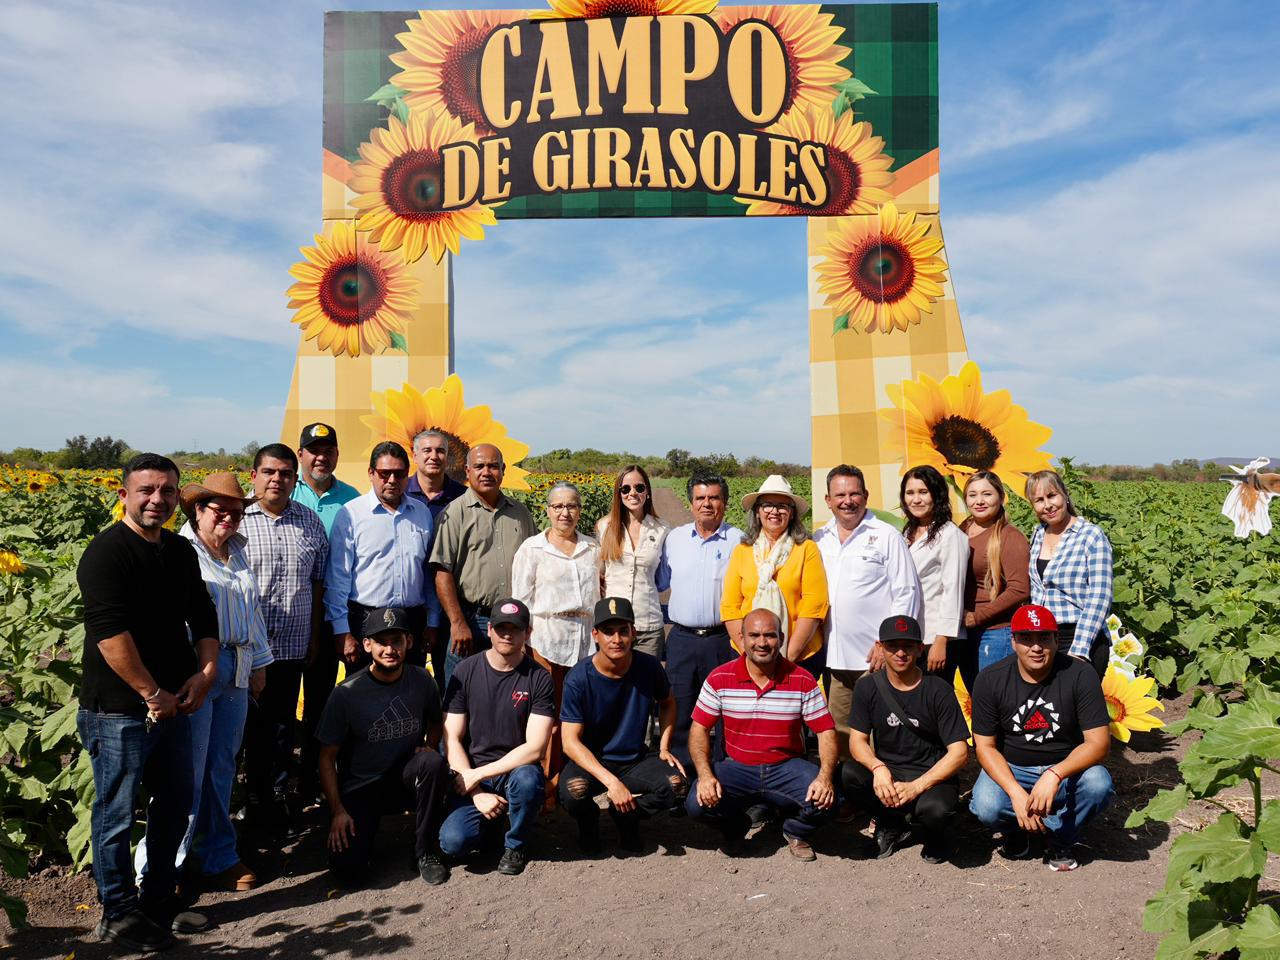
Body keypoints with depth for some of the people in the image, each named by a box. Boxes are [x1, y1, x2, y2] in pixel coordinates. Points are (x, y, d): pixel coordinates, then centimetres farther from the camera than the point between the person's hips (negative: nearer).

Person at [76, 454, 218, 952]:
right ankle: (118, 915, 24)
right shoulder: (107, 552, -15)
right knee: (116, 813, 6)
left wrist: (206, 670, -4)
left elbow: (203, 615, 12)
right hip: (118, 710, -8)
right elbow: (111, 633, -23)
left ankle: (159, 901, 34)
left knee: (175, 804, 17)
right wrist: (152, 694, -19)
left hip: (173, 704, 8)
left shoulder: (181, 551, 9)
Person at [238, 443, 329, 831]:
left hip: (292, 644, 3)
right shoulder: (236, 520, -5)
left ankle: (278, 796, 25)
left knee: (284, 724, 11)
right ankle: (257, 798, 21)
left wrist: (315, 636, 11)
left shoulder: (311, 522, 8)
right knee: (252, 723, 6)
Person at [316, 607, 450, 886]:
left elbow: (435, 720, 16)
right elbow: (327, 757, -6)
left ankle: (425, 850, -10)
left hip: (405, 779, 2)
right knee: (347, 869, -20)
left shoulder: (421, 681, -5)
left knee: (433, 762, -32)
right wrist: (337, 810, -12)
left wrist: (430, 747, -4)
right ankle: (367, 829, 17)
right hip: (360, 787, -2)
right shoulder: (347, 693, -14)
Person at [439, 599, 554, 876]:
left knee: (528, 778, -36)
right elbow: (452, 740, -4)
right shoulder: (465, 671, -3)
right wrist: (477, 794, -14)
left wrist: (479, 774, -17)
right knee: (453, 842, -24)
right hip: (471, 777, 1)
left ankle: (515, 845, -4)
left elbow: (535, 748, -13)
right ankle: (489, 822, 13)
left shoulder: (538, 678, -7)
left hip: (516, 769, -1)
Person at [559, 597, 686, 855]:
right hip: (590, 761, -2)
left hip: (635, 760, 3)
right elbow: (571, 742, -20)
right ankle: (588, 821, 5)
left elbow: (667, 702, 14)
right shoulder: (579, 678, -19)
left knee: (675, 785, -25)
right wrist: (611, 782, -30)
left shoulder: (648, 666, -9)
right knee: (573, 792, -34)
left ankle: (626, 817, 7)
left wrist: (664, 748, 1)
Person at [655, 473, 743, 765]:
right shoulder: (674, 538, 9)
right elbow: (659, 581, 19)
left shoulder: (737, 540, -1)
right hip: (681, 639, 3)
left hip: (721, 639, -3)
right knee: (679, 711, 9)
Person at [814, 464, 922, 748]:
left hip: (877, 658, -5)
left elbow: (906, 593, -5)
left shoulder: (887, 536, -2)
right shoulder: (820, 540, 11)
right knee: (839, 733, 11)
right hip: (835, 658, 5)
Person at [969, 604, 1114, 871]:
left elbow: (1099, 743, -18)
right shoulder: (990, 680, -12)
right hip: (1011, 769, 0)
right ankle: (1018, 829, 8)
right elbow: (985, 746, -10)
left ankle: (1061, 841, -1)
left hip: (1066, 768, 1)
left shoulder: (1080, 675, -14)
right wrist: (1016, 793, -26)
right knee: (986, 806, -30)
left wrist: (1054, 775, -35)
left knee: (1099, 784, -32)